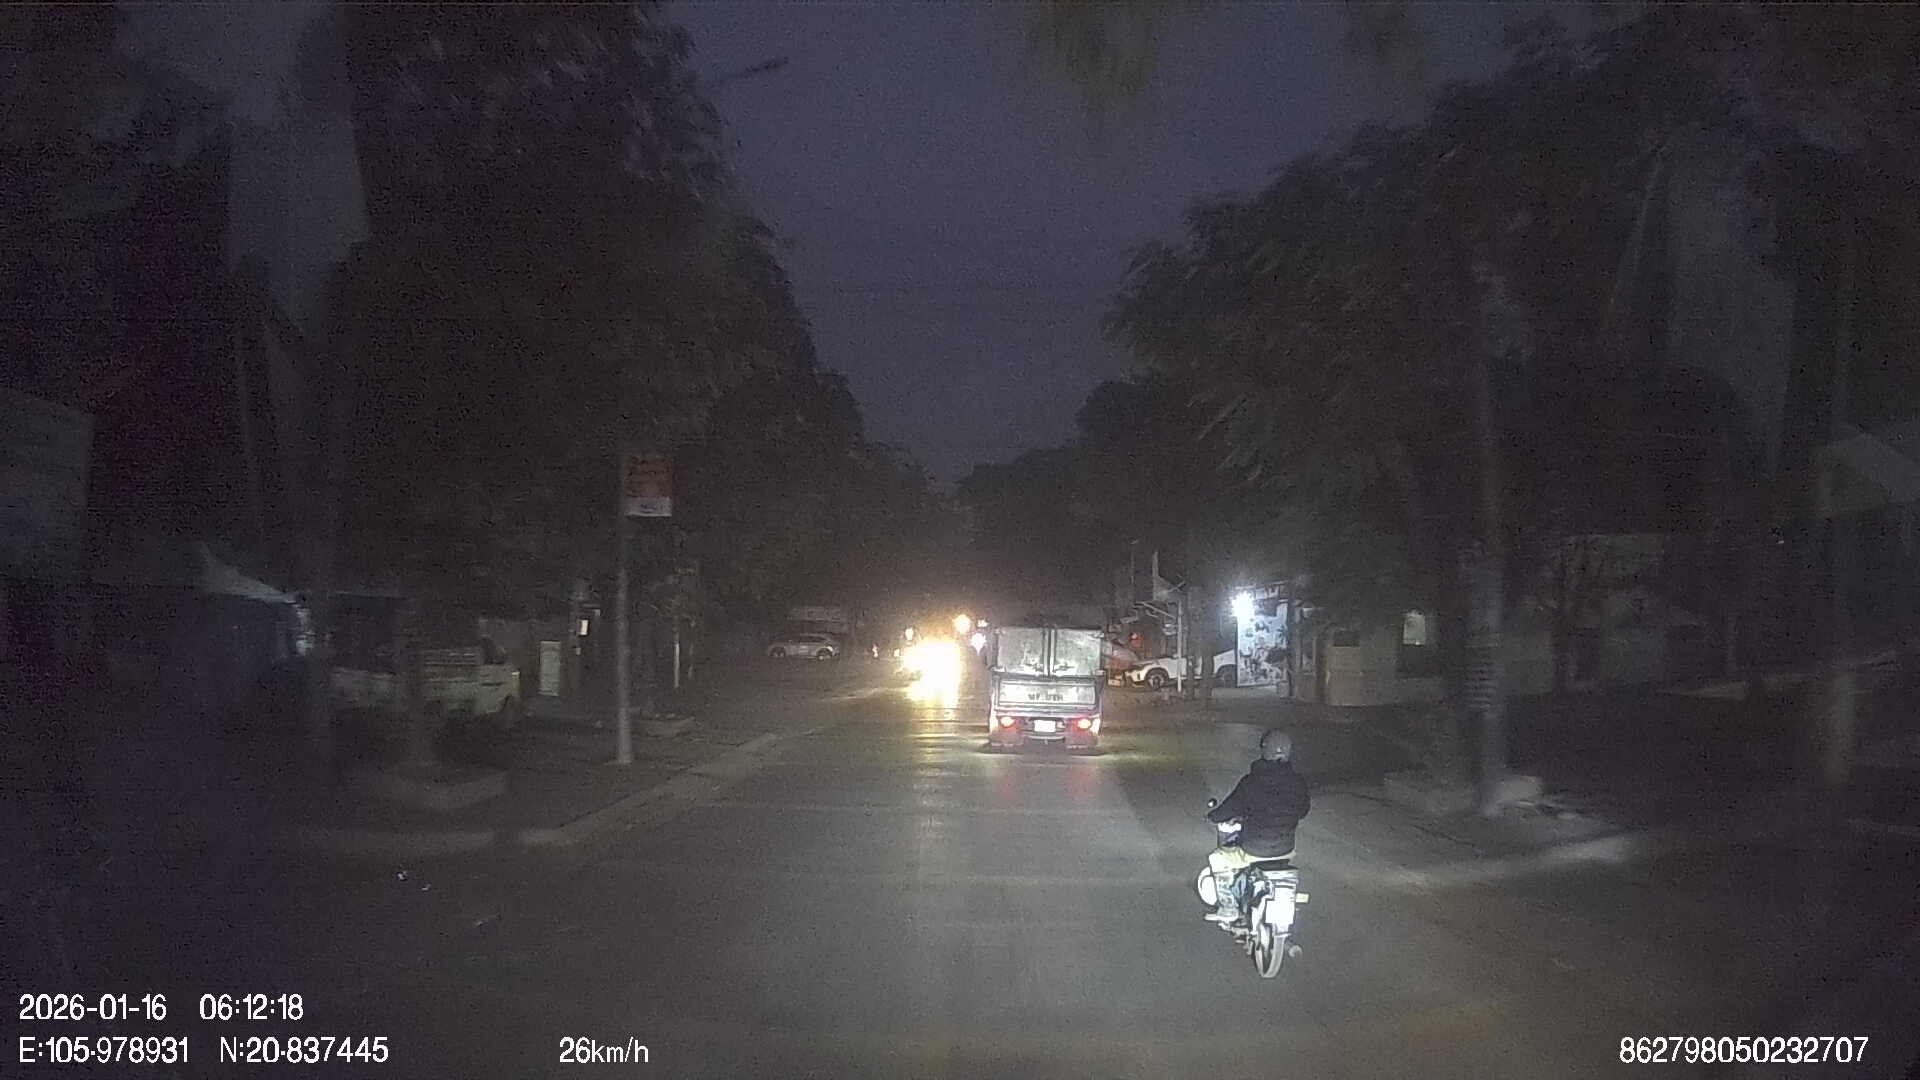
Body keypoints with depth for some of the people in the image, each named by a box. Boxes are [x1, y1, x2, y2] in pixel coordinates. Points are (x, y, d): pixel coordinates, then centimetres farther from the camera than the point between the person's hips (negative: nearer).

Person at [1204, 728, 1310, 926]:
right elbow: (1302, 810, 9)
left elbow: (1231, 808, -9)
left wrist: (1212, 816, 12)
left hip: (1254, 853, -4)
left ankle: (1229, 910, 16)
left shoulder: (1251, 783, -18)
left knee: (1217, 859, 19)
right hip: (1285, 849, 4)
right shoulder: (1297, 783, -8)